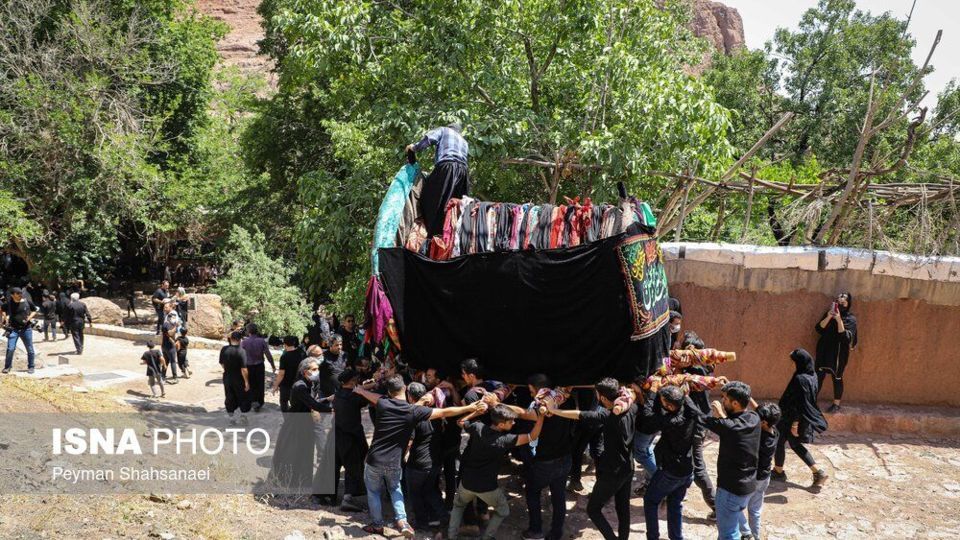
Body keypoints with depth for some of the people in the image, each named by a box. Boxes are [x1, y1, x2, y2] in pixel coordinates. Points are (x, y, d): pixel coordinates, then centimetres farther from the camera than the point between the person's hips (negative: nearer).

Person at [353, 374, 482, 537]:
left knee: (373, 491, 20)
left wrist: (360, 390, 40)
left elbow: (373, 396, 17)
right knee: (395, 489, 25)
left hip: (374, 459, 0)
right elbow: (444, 412, -14)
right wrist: (470, 408, -9)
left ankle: (377, 525, 28)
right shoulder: (414, 410, -12)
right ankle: (402, 521, 10)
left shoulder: (382, 404, -8)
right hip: (393, 462, 1)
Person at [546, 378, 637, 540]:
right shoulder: (632, 409, -6)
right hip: (628, 467, 8)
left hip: (612, 472, -8)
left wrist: (554, 410, -22)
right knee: (623, 507, 19)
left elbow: (579, 415, -30)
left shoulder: (608, 416, -28)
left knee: (593, 509, 6)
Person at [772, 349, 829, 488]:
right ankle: (818, 472, 16)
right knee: (795, 444, 21)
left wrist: (795, 423, -21)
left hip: (791, 418, -8)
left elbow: (798, 403, -25)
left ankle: (778, 472, 29)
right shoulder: (812, 376, 1)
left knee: (779, 442, 13)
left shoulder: (800, 379, -27)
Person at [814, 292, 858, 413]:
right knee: (819, 376, 4)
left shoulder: (851, 319, -7)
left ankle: (836, 404, 15)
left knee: (837, 377, 5)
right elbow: (819, 329, -5)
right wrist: (828, 317, -19)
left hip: (839, 353, -3)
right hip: (824, 350, 3)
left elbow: (846, 337, -19)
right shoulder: (830, 313, 5)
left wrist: (839, 320, -26)